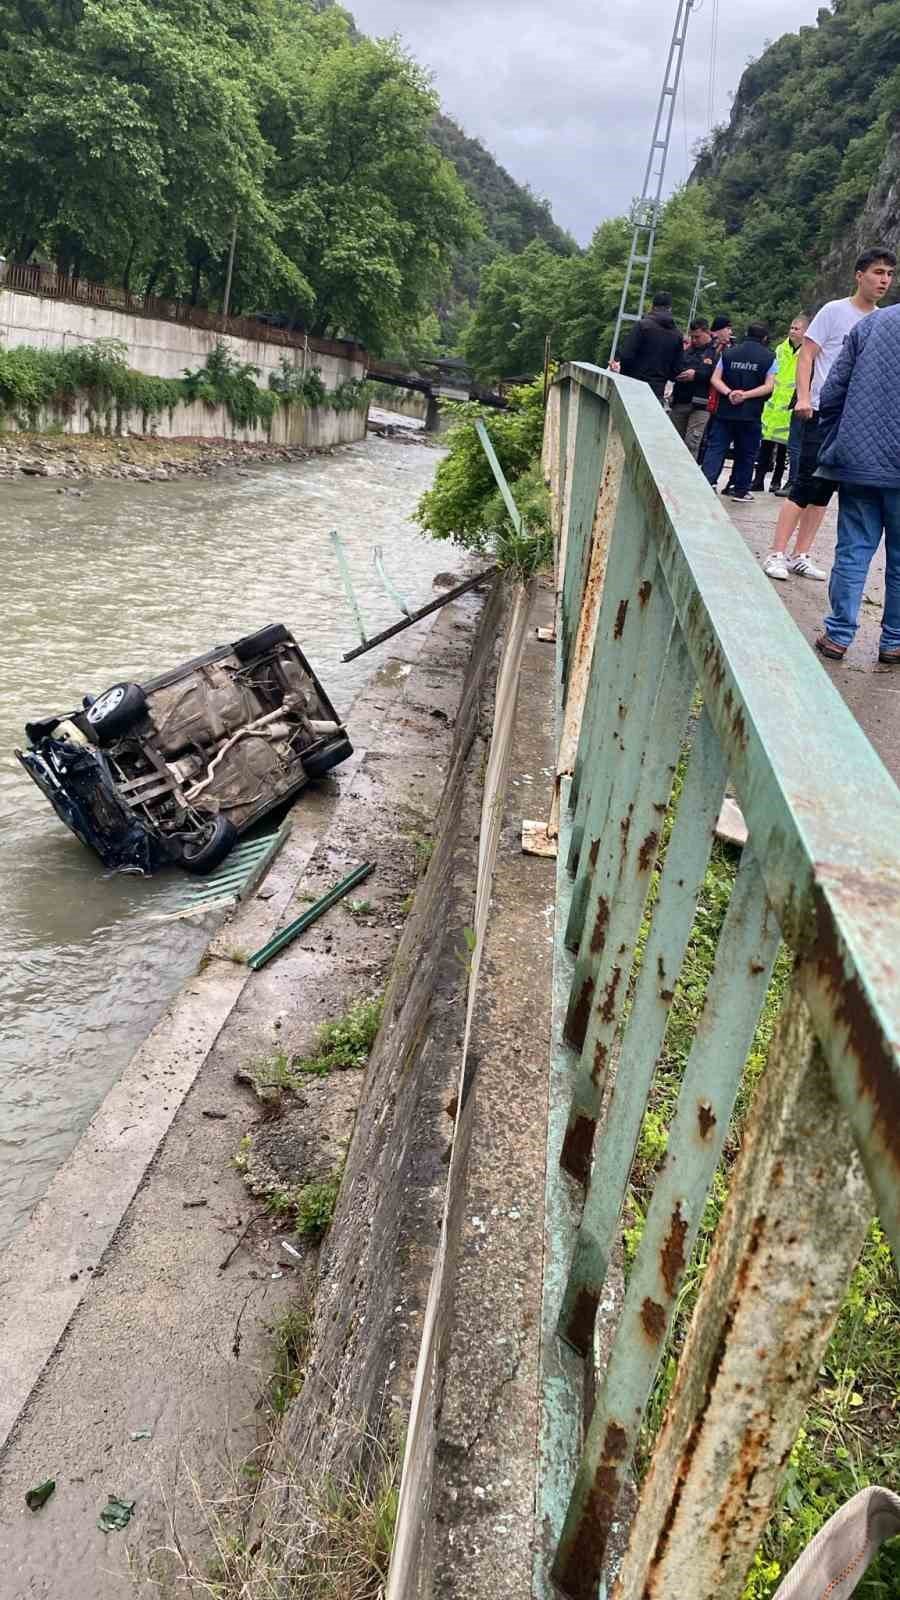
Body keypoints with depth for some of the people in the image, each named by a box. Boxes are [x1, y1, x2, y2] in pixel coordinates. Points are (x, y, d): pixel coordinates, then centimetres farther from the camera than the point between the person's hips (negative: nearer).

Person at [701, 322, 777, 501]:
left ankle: (708, 479, -16)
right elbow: (768, 386, -7)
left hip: (725, 410, 1)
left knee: (715, 447, 2)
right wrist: (746, 395, -11)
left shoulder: (728, 353, 6)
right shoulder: (769, 358, -1)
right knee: (745, 453, 10)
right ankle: (740, 490, 16)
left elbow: (715, 379, 0)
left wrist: (729, 393, -11)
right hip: (751, 414, -1)